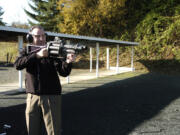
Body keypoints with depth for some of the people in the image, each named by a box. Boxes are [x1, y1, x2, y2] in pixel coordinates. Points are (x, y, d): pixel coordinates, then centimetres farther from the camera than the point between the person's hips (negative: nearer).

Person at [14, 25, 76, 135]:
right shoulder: (27, 52, 7)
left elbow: (64, 72, -12)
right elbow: (18, 65, -14)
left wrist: (68, 62, -34)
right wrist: (37, 55, -28)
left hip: (51, 97, -2)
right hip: (32, 97, 2)